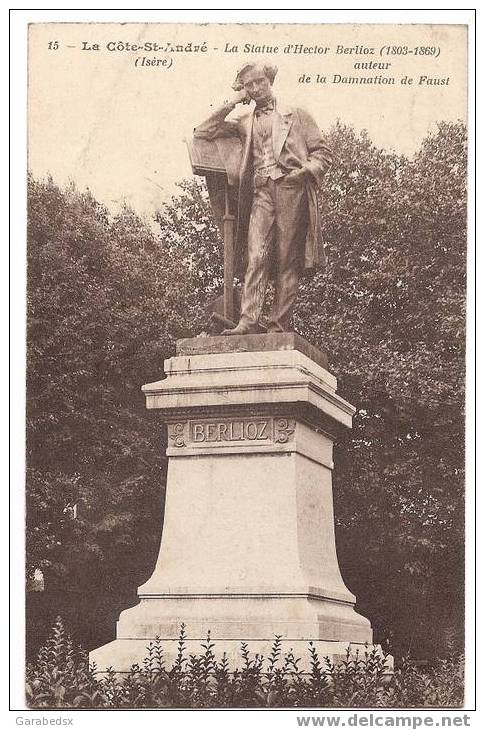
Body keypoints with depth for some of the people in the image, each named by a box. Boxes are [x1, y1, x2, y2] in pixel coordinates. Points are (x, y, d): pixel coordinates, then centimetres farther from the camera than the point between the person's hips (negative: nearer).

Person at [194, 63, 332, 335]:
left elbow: (323, 153, 12)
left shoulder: (297, 115, 17)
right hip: (261, 193, 2)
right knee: (256, 257, -15)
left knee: (287, 262, -6)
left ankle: (279, 326, -8)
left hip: (291, 190, -2)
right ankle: (248, 321, -24)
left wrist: (305, 171, -8)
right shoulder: (244, 122, 25)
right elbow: (202, 132, 18)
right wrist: (233, 102, 15)